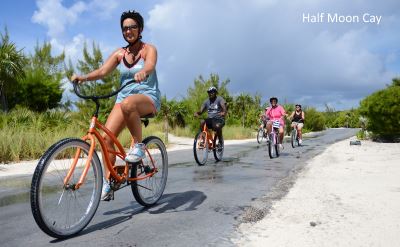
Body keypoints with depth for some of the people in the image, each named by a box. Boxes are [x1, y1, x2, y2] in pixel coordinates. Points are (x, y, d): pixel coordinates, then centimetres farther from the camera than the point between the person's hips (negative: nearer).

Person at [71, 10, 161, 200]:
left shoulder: (148, 49, 0)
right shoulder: (119, 53, 11)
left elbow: (150, 66, -23)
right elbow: (102, 71, 0)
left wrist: (142, 72, -46)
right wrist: (83, 77, -19)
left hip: (148, 98, -4)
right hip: (123, 97, 5)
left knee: (127, 104, -41)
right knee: (106, 136, -14)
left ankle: (138, 145, -20)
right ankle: (108, 182, 0)